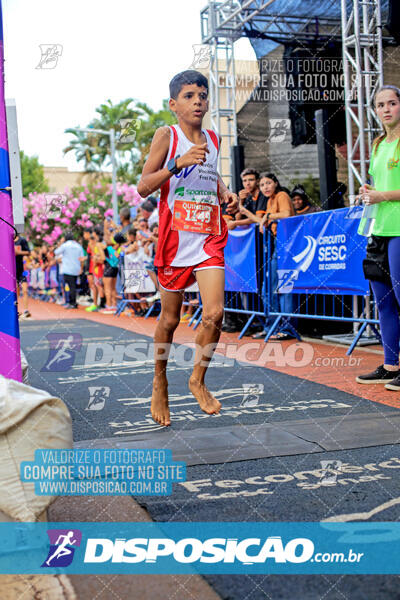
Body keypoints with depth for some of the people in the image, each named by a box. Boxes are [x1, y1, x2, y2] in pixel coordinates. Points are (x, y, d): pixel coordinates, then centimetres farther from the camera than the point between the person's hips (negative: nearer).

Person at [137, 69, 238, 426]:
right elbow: (143, 187, -10)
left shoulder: (213, 139, 12)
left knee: (214, 313, -12)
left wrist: (225, 194, 10)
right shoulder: (166, 136, -2)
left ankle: (198, 379, 10)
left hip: (209, 237, 3)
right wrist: (179, 162, -23)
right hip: (175, 236, -3)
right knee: (170, 319, 7)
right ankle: (160, 383, 30)